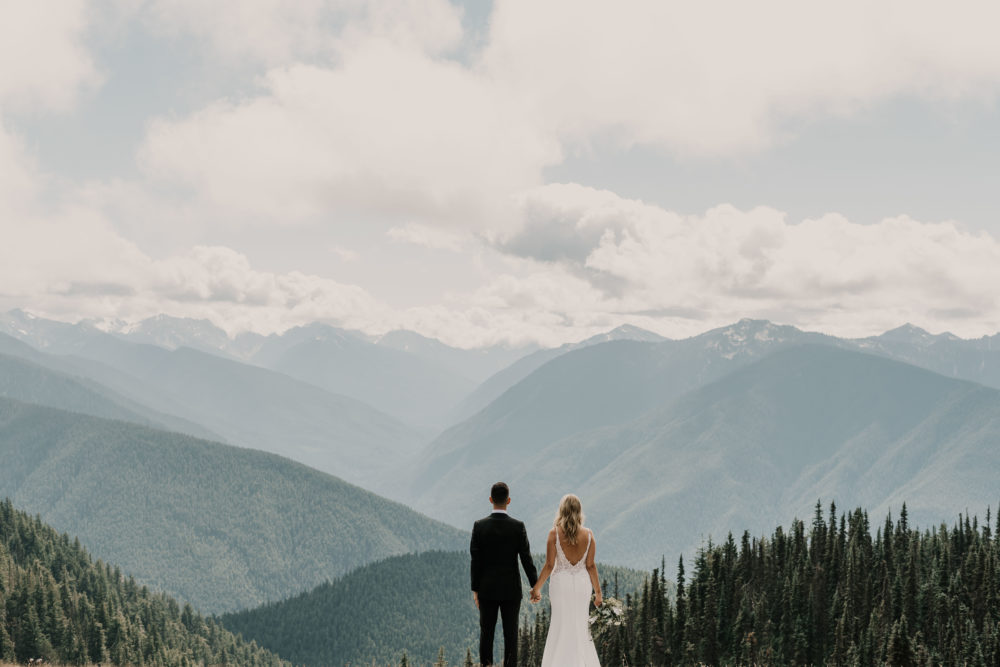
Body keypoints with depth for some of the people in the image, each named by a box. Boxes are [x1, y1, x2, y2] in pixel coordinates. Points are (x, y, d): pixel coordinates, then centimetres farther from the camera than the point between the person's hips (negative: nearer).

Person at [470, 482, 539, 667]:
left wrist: (475, 589, 2)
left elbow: (475, 561, -5)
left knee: (486, 631, 10)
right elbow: (526, 559, -6)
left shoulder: (479, 526, -7)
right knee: (510, 633, 4)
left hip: (487, 589, 1)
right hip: (511, 589, -1)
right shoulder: (518, 527, -8)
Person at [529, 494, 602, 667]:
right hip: (582, 583, 2)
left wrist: (536, 587, 1)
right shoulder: (588, 534, -6)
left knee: (561, 627, 8)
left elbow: (549, 565, -10)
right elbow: (590, 565, -3)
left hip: (561, 583, -2)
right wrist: (597, 591, 6)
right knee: (581, 627, 13)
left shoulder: (555, 533, -12)